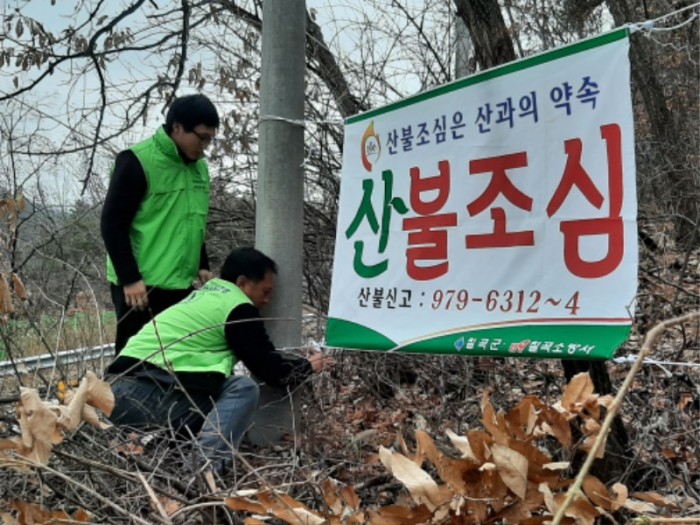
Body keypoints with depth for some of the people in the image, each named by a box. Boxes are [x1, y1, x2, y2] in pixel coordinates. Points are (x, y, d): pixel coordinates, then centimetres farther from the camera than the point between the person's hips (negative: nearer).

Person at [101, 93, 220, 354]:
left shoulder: (199, 167, 12)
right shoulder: (137, 162, -11)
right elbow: (112, 225, -13)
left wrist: (202, 265, 15)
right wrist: (129, 278, -16)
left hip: (181, 285, 7)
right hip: (141, 287, -7)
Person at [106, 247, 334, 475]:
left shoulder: (206, 296, 25)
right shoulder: (237, 307, -3)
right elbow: (269, 369, 0)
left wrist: (296, 361, 37)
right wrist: (307, 366, 18)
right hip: (150, 393, -9)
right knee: (244, 389, -10)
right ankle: (205, 464, -24)